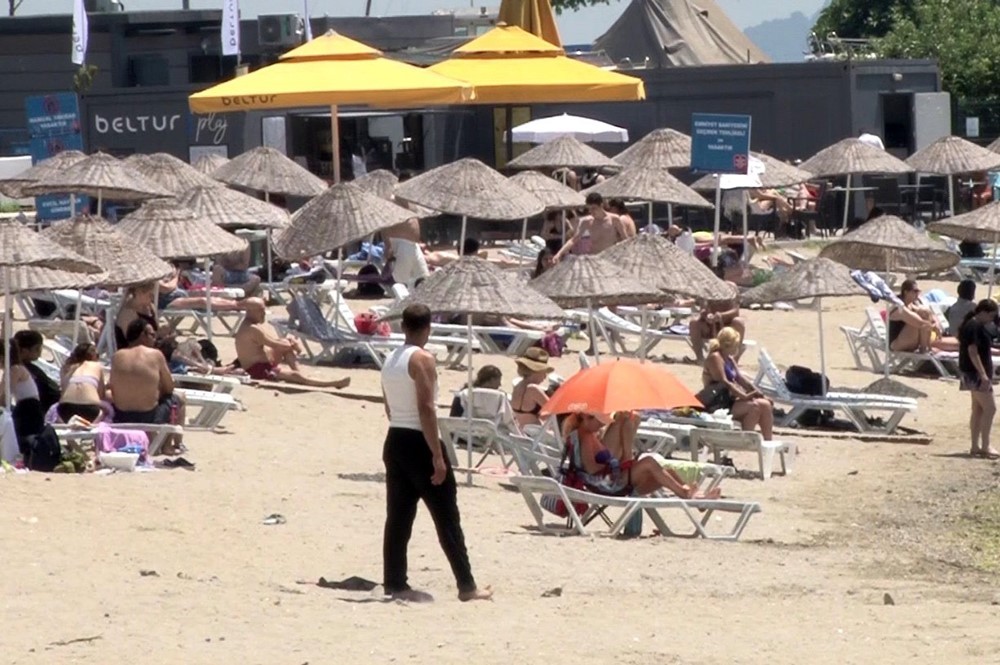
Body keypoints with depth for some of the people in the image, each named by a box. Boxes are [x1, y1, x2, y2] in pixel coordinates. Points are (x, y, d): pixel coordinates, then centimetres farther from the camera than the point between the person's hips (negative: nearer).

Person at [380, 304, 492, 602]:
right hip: (419, 443, -8)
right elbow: (426, 409, -19)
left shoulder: (390, 361, 12)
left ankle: (395, 583, 9)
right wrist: (438, 456, -19)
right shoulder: (423, 360, -13)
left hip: (395, 442, 8)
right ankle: (466, 586, -1)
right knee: (447, 519, -3)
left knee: (398, 517, 9)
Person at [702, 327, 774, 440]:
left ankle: (768, 442, -6)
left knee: (765, 405, -4)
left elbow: (740, 379, 16)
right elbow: (724, 383, -21)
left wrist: (756, 392, 4)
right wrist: (745, 396, -24)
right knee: (754, 406, -26)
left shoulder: (729, 359, 18)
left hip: (731, 399, 10)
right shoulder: (715, 358, -13)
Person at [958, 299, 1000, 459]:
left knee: (978, 409, 11)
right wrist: (983, 374, -25)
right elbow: (972, 351, -22)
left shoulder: (978, 326, 15)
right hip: (976, 373, -11)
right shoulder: (974, 327, -16)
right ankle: (985, 446, -10)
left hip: (976, 374, 11)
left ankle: (975, 447, 13)